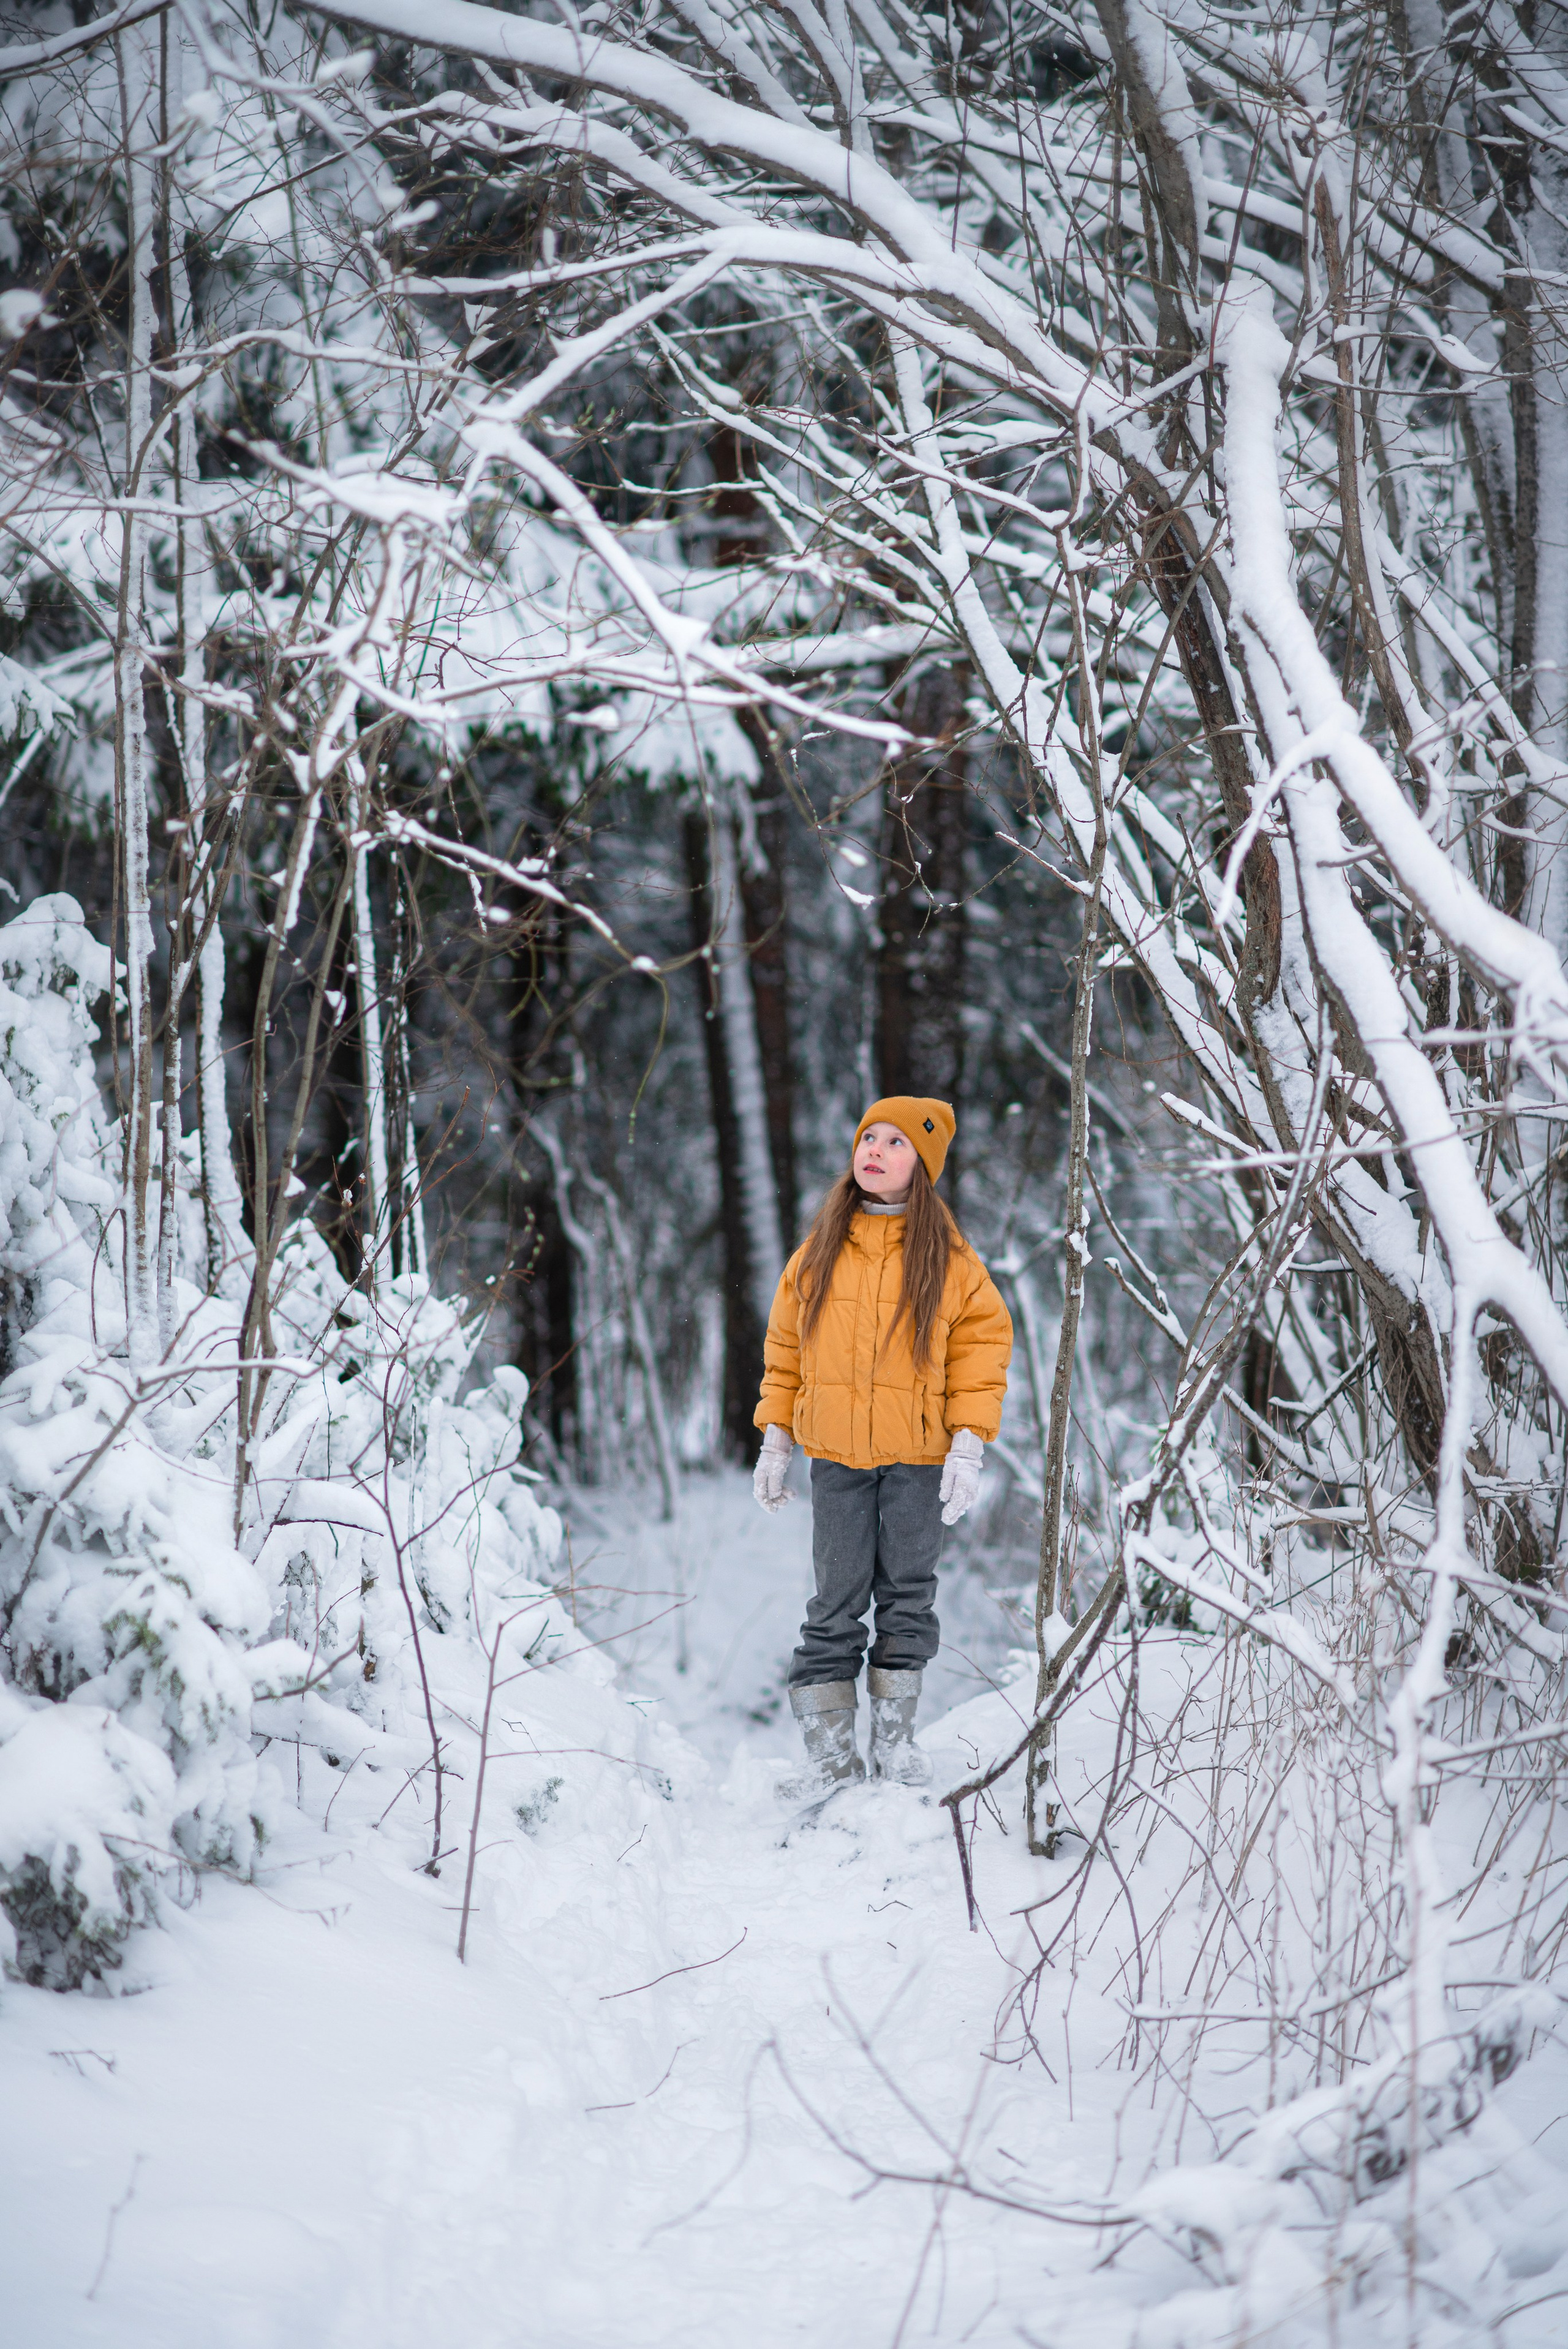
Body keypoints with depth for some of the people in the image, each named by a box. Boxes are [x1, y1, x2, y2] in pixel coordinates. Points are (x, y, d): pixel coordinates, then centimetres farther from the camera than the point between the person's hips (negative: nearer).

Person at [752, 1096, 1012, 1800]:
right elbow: (786, 1349, 11)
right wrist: (776, 1441, 7)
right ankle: (830, 1752, 5)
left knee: (907, 1591, 8)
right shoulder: (819, 1252, 6)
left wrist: (969, 1449, -9)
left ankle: (895, 1736, 20)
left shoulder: (948, 1258, 0)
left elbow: (982, 1346, -1)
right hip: (836, 1453, 1)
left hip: (917, 1455, -1)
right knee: (837, 1601, 1)